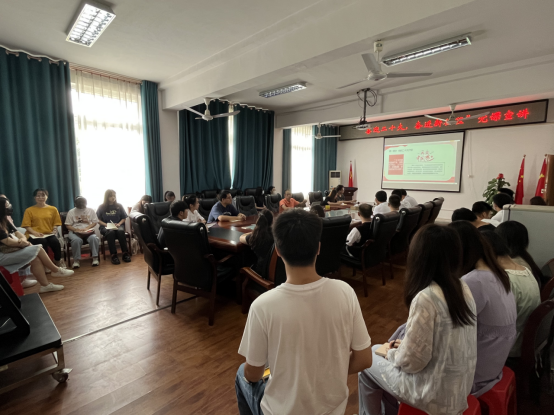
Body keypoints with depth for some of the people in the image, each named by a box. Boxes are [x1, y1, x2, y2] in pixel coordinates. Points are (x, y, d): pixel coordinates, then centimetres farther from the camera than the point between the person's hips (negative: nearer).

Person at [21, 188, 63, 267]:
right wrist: (35, 233, -15)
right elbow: (27, 225, 2)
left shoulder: (53, 209, 12)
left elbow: (55, 223, 14)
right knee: (43, 242, -35)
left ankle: (57, 263, -16)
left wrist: (54, 231, -6)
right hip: (34, 235, -1)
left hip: (49, 234, 1)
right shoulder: (29, 210, 8)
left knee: (55, 241, -32)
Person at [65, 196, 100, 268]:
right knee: (76, 240, -35)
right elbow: (68, 225, 4)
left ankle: (95, 257, -25)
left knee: (94, 238, -33)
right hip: (75, 232, 0)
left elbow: (95, 222, 6)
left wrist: (87, 228, -12)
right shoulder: (71, 212, 7)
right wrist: (76, 229, -15)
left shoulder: (91, 210, 10)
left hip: (88, 232, 1)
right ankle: (76, 260, -24)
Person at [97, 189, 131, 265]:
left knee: (120, 231, -35)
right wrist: (106, 224, -11)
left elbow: (124, 218, 13)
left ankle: (125, 253, -33)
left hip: (118, 225, 1)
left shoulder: (119, 206, 11)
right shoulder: (101, 207, 8)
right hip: (106, 227, -1)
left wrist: (119, 224, -6)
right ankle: (113, 255, -38)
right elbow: (98, 220, 6)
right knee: (111, 232, -37)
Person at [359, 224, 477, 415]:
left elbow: (412, 362, -21)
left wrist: (391, 352, -2)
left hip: (437, 394, -7)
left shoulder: (425, 298, -28)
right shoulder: (462, 288, -4)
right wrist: (404, 345, 8)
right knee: (377, 349, 20)